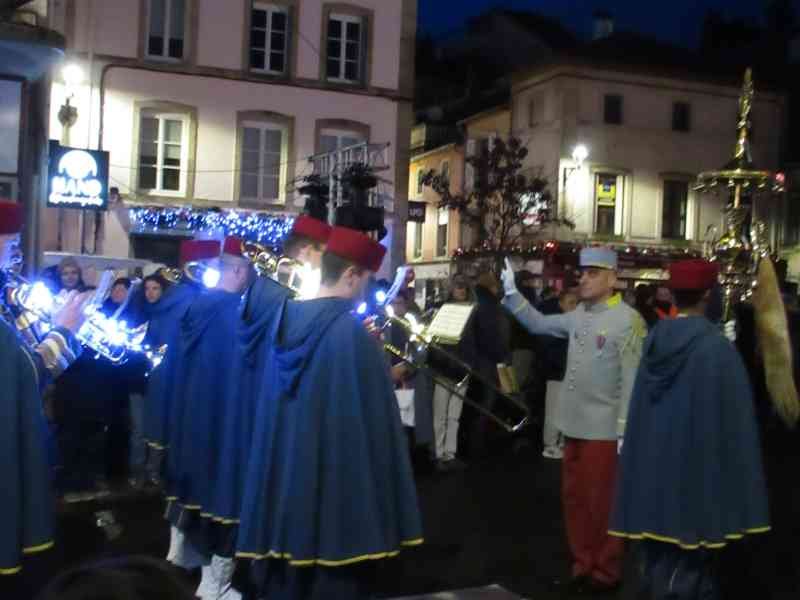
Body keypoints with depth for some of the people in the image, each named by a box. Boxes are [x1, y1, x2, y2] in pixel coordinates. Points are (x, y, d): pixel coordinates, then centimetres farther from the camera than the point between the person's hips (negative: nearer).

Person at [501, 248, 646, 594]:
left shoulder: (627, 320, -14)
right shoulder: (579, 316, 7)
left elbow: (632, 380, -16)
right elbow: (538, 324, 19)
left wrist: (624, 431, -19)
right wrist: (511, 293, 7)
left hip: (604, 429, -7)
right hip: (574, 425, 7)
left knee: (601, 504, 4)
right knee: (574, 498, 15)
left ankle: (605, 573, 19)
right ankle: (582, 565, 29)